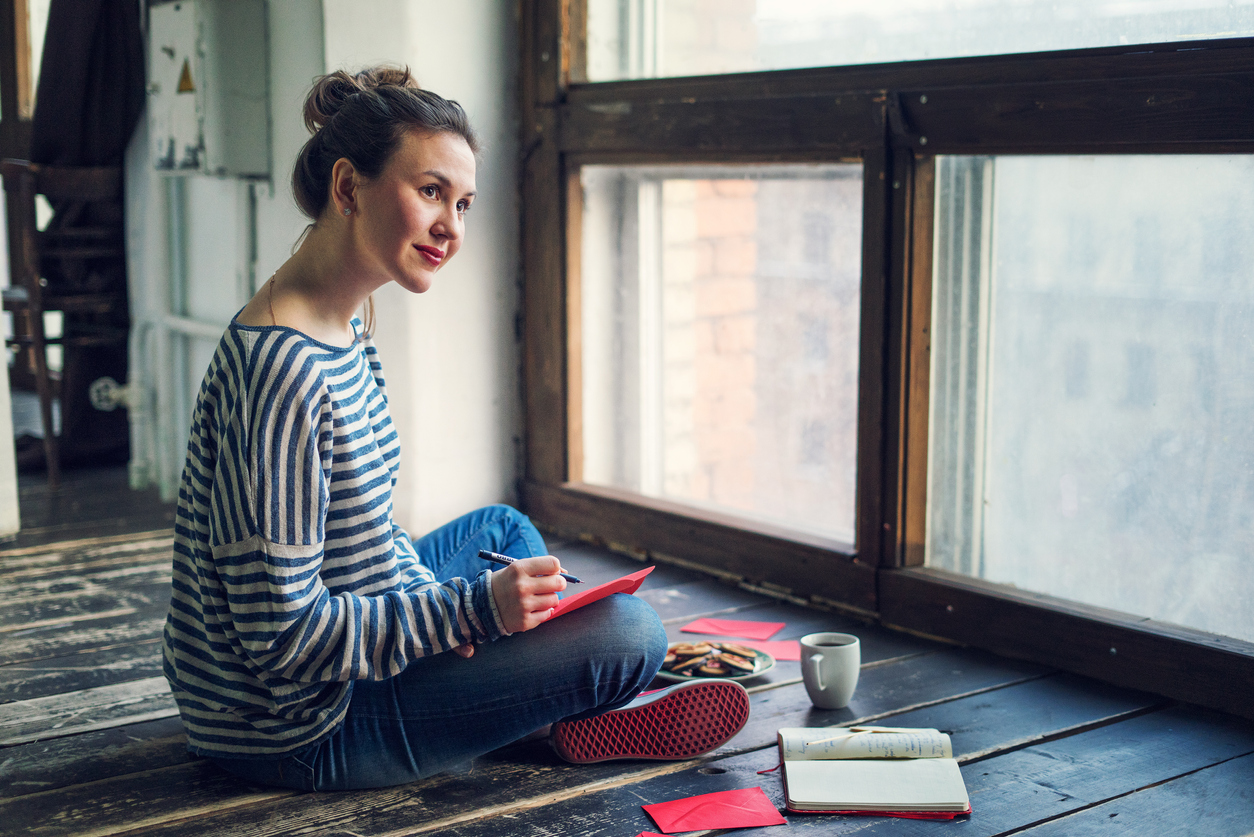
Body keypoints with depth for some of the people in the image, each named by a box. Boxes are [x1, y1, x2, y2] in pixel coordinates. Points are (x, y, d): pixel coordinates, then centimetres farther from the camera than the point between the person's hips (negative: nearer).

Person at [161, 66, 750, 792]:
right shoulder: (282, 370, -28)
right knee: (630, 628, -14)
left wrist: (430, 598, -4)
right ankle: (589, 725, 18)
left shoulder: (345, 327, 3)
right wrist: (471, 609, -25)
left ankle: (592, 711, 22)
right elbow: (284, 638, -28)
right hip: (301, 731, -10)